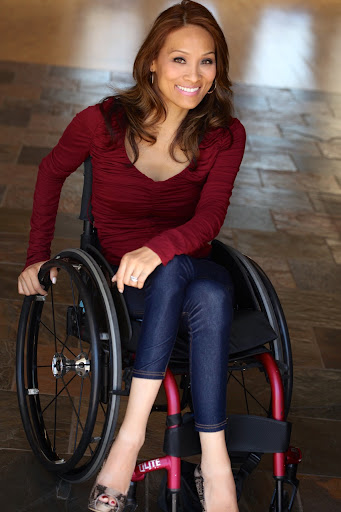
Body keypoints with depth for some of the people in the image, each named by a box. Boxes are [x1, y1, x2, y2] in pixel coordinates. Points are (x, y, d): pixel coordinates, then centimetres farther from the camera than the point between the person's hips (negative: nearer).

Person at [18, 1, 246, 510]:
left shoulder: (225, 136, -5)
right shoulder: (102, 123, -9)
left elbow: (209, 220, -18)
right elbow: (52, 172, 10)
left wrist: (157, 248, -39)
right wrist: (38, 256, 7)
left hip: (191, 271, 2)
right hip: (125, 282, -1)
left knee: (212, 290, -36)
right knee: (178, 270, -37)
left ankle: (131, 434, -30)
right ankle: (215, 463, -38)